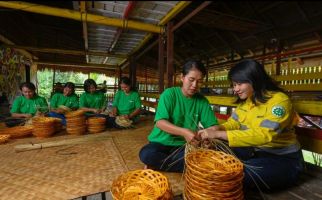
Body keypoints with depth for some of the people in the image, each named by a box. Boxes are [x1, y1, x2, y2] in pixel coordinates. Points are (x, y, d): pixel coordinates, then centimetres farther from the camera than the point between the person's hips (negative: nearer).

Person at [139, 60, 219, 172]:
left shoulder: (202, 101, 1)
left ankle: (158, 164, -10)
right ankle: (187, 165, -13)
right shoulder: (169, 94, -10)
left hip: (184, 146, 3)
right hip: (162, 142, -2)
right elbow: (160, 122, -19)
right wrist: (183, 132, -34)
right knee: (147, 154, -32)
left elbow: (213, 125, -2)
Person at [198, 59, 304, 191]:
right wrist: (217, 128, -21)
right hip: (254, 151, 6)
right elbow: (233, 123, 3)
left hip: (283, 159, -6)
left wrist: (219, 134, -39)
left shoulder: (279, 101, -23)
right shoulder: (244, 100, 0)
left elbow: (263, 135, -36)